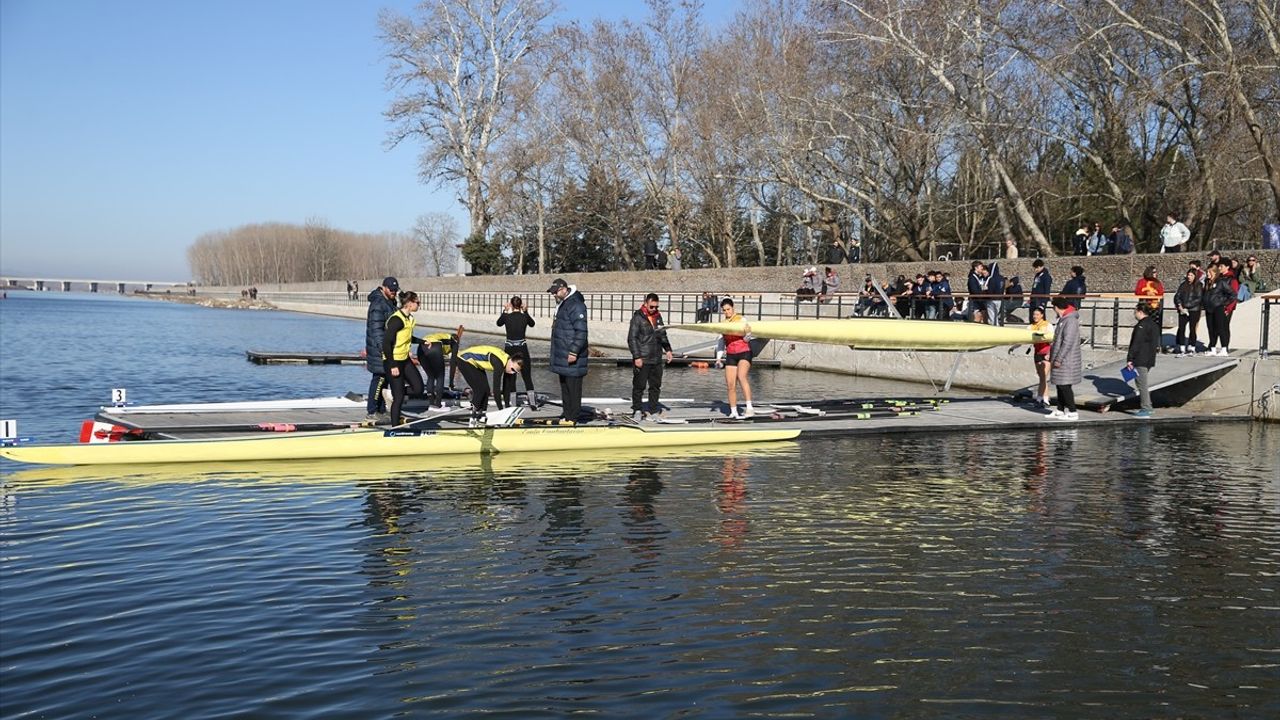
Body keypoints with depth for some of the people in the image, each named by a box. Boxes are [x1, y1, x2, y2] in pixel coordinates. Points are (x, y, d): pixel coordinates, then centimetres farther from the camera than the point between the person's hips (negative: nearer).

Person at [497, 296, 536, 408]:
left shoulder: (506, 316, -7)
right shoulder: (524, 316, -6)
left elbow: (499, 323, 15)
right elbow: (532, 324, 17)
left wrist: (504, 311, 21)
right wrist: (525, 311, 18)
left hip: (509, 349, 0)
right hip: (522, 349, 0)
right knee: (527, 376, 10)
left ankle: (507, 403, 8)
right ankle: (533, 403, 10)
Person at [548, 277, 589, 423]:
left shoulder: (576, 305, -16)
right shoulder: (562, 305, 17)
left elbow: (581, 331, -21)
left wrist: (574, 352, -23)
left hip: (572, 358, -10)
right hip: (562, 357, 10)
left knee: (573, 388, -5)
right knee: (564, 387, 14)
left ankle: (572, 418, -2)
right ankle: (567, 415, 21)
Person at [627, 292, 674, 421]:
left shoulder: (658, 316, 12)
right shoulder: (638, 317, -7)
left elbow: (663, 335, 24)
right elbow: (632, 338, -10)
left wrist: (668, 349, 12)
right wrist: (636, 357, -15)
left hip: (656, 359, 6)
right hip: (642, 360, -6)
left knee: (656, 386, 9)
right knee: (639, 386, -2)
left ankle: (654, 411, 17)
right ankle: (637, 410, 9)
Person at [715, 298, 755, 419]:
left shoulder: (741, 320, -1)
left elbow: (746, 339, -7)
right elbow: (721, 342, 20)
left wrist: (747, 332, -29)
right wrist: (718, 358, 10)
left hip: (744, 353, -5)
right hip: (731, 355, 5)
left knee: (741, 377, -29)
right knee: (730, 385, -1)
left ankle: (749, 408, -37)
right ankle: (733, 412, 10)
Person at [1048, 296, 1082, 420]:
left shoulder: (1070, 321, -18)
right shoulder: (1062, 320, 14)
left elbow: (1068, 342, -23)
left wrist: (1059, 359, -22)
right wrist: (1052, 356, 23)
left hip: (1066, 362, -10)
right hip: (1060, 360, 10)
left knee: (1065, 386, -8)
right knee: (1059, 386, 14)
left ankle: (1072, 412, -4)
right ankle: (1060, 411, 20)